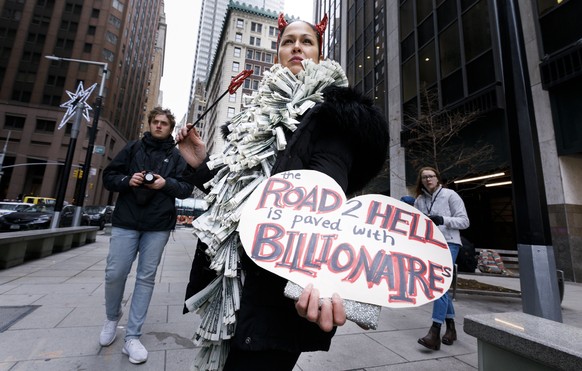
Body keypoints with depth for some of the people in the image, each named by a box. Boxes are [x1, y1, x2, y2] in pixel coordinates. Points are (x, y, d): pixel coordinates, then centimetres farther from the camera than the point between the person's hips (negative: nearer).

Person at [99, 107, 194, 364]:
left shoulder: (176, 155, 7)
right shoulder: (133, 147, 9)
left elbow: (187, 188, 3)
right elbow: (109, 176, 9)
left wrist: (167, 183, -15)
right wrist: (127, 180, -12)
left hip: (158, 226, 0)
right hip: (126, 221, 1)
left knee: (146, 277, 4)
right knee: (115, 273, 3)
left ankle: (132, 337, 16)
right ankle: (112, 317, 35)